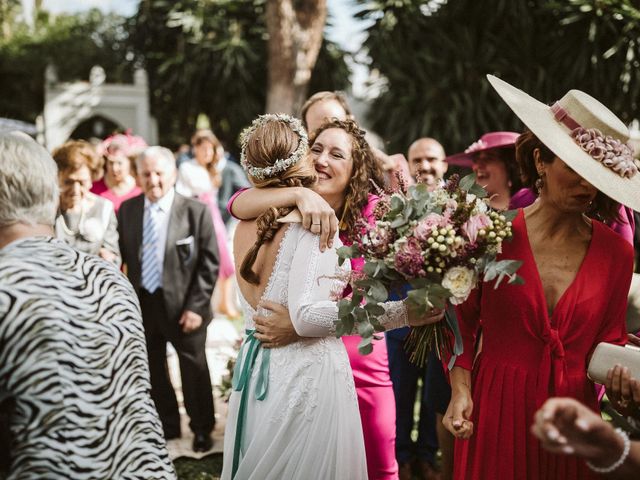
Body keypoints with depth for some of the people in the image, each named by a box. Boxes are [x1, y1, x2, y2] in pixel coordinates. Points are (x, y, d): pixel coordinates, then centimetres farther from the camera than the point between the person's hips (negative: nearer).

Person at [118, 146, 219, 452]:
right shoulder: (126, 210, 0)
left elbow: (210, 263, -10)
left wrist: (196, 306, -15)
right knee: (152, 369, 17)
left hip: (182, 305, -3)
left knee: (193, 369, 14)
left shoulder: (196, 211, -11)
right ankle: (166, 425, 37)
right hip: (142, 303, 3)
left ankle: (202, 428, 34)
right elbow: (121, 256, 4)